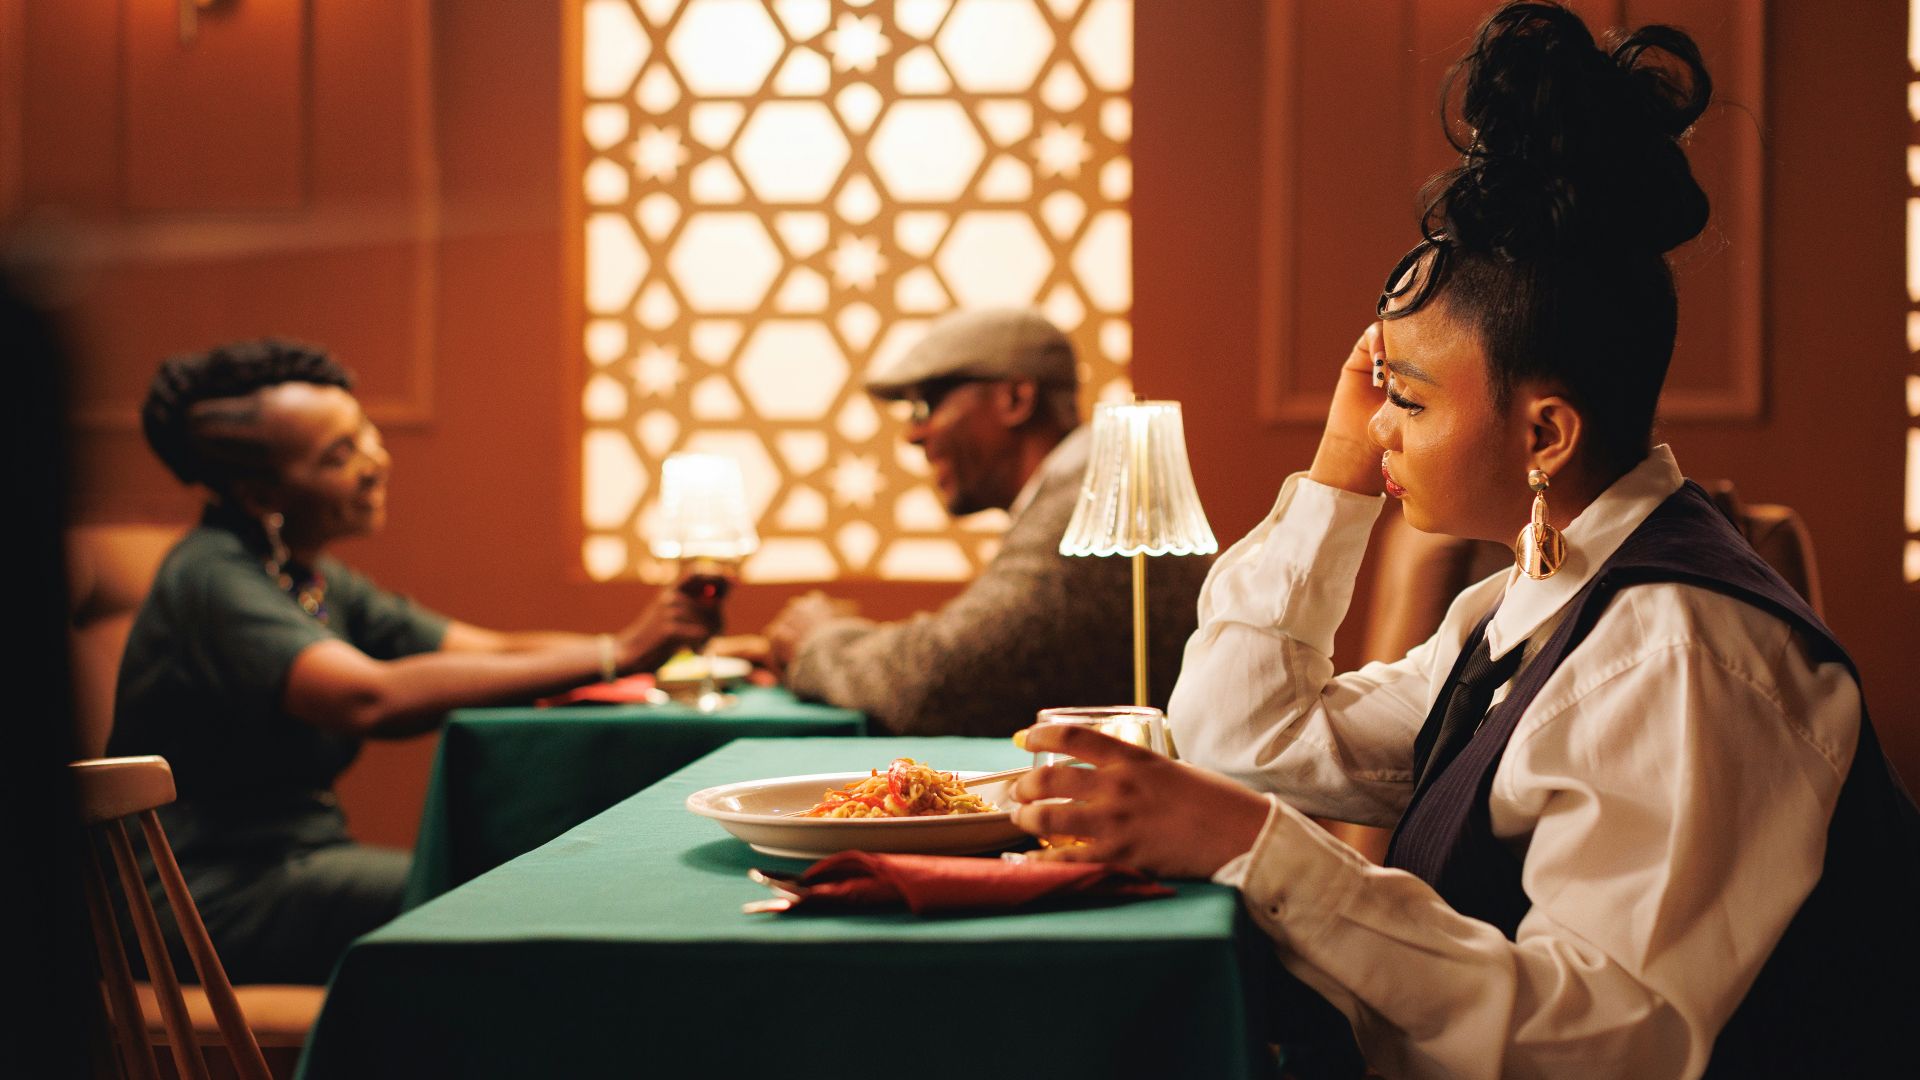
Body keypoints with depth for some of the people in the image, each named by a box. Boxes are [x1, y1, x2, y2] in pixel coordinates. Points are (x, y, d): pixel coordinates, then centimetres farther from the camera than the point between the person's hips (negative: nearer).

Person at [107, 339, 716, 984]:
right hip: (217, 894, -9)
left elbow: (496, 653, 6)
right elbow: (374, 698, -33)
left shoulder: (316, 580, 13)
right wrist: (612, 656, -32)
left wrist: (638, 646, -14)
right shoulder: (213, 580, -17)